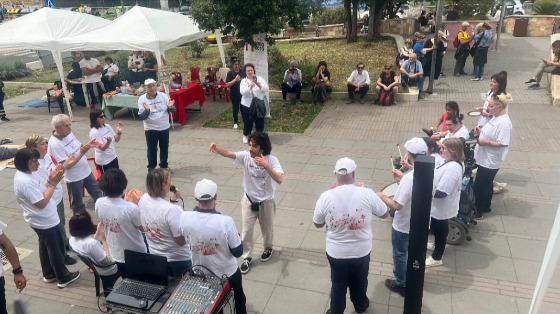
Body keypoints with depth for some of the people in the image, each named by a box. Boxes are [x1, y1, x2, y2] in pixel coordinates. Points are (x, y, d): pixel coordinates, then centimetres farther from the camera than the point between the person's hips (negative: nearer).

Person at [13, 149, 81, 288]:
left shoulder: (22, 174, 0)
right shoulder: (26, 182, -31)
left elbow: (40, 189, 9)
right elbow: (41, 203, -29)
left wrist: (50, 180, -6)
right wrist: (53, 183, -26)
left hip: (41, 220, 10)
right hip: (45, 221, -10)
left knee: (45, 246, 23)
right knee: (55, 249, 6)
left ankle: (49, 274, 39)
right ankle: (63, 277, 21)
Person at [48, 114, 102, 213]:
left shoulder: (69, 133, -1)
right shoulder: (54, 144, -24)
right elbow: (66, 166, -26)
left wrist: (88, 145, -10)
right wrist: (81, 153, -34)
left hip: (86, 172, 7)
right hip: (74, 178, -7)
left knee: (98, 195, 18)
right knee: (78, 205, 13)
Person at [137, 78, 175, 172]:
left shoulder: (163, 95, -3)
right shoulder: (142, 99, -9)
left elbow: (173, 110, 0)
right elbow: (141, 117, -13)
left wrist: (170, 107, -23)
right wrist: (147, 110, -32)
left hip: (164, 127, 3)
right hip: (150, 129, -3)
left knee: (164, 148, 16)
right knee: (152, 149, 6)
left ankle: (164, 166, 34)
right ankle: (151, 168, 21)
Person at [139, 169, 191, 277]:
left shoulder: (143, 199, -12)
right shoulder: (172, 210, -33)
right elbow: (181, 241, -25)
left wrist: (172, 200, -1)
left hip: (154, 257, 7)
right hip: (178, 260, -6)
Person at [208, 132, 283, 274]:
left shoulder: (272, 160, -22)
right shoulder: (246, 156, -14)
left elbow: (279, 180, -34)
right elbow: (229, 154, -28)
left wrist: (266, 165, -45)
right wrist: (216, 146, -48)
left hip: (266, 202, -2)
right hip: (249, 200, 2)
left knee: (267, 228, 20)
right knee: (246, 231, 9)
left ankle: (268, 248, 49)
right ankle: (247, 257, 28)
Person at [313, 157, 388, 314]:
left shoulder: (326, 197, -19)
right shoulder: (367, 194, -20)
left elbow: (318, 224, -4)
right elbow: (385, 214, -1)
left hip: (336, 253, -1)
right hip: (361, 252, 1)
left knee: (338, 286, 23)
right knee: (359, 283, 28)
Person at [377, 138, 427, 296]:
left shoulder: (409, 178, -34)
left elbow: (397, 205, -30)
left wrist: (382, 196, -14)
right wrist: (402, 177, 10)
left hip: (403, 226, -7)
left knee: (400, 254, 16)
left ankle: (401, 285, 34)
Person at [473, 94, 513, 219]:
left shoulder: (504, 122, -24)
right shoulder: (496, 117, 6)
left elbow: (503, 143, -28)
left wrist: (486, 142, -25)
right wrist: (480, 131, 1)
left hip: (490, 161, -10)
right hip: (485, 158, 10)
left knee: (479, 186, 0)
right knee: (486, 184, 22)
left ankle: (478, 211, 14)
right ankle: (486, 207, 37)